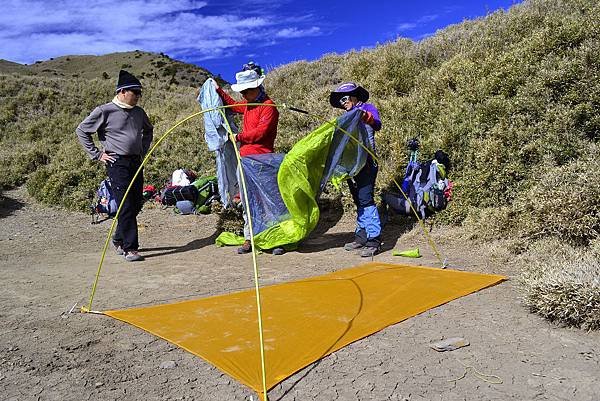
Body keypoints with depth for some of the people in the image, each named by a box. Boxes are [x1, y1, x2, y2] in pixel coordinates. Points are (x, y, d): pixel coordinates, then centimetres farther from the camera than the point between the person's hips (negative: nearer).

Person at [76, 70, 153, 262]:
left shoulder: (139, 112, 12)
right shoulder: (104, 111, -5)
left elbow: (148, 130, 31)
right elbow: (82, 131, 2)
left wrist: (143, 150, 19)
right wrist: (97, 154, -2)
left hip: (136, 162, 7)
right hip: (117, 163, -6)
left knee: (136, 204, 9)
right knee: (126, 206, -9)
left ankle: (119, 239, 28)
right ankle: (130, 248, -2)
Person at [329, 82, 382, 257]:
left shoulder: (368, 108, 0)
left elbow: (377, 125, -20)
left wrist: (366, 117, -37)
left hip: (366, 162, -8)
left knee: (366, 199, -14)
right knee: (358, 201, 11)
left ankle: (374, 240, -11)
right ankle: (361, 237, 18)